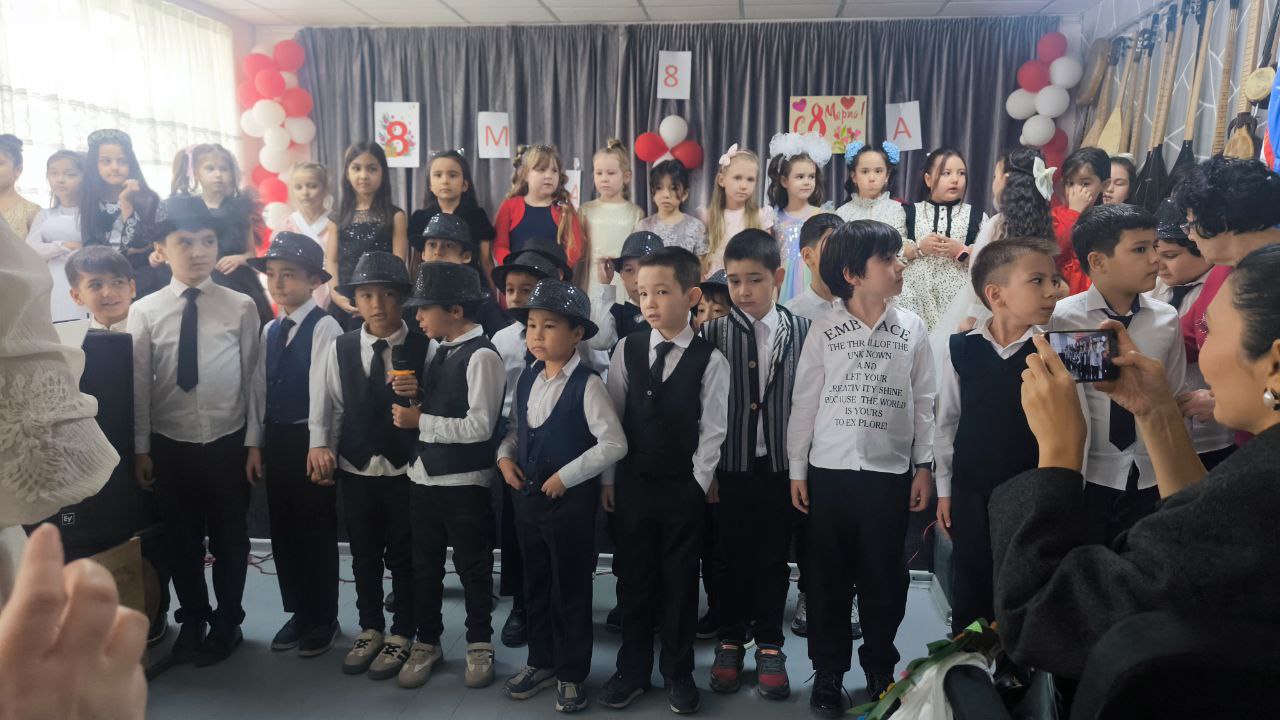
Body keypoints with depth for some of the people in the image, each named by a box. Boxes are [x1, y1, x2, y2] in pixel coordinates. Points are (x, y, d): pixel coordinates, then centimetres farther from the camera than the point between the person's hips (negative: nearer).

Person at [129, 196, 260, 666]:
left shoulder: (241, 307, -5)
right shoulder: (144, 312, -2)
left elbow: (252, 377, -1)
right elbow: (139, 385, 1)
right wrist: (141, 448, 2)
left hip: (228, 443, -1)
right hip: (170, 445, 1)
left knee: (230, 538, 11)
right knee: (181, 540, 15)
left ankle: (227, 624, 30)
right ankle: (192, 622, 35)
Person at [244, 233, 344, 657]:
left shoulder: (324, 327, -11)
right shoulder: (270, 331, 12)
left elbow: (323, 390, -16)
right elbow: (259, 389, 11)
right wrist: (254, 444, 8)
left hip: (309, 439, -7)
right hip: (275, 438, 7)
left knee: (317, 532, 4)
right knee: (283, 530, 14)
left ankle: (323, 620, 19)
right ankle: (298, 613, 29)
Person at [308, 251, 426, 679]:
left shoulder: (424, 348, -8)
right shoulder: (340, 349, 0)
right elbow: (325, 404, 2)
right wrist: (320, 445, -10)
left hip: (407, 468, -3)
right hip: (355, 468, 3)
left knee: (404, 556, 10)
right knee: (364, 554, 16)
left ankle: (402, 635, 27)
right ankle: (370, 629, 35)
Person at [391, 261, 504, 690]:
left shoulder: (481, 356, -17)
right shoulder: (436, 350, 8)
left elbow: (480, 426, -21)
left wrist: (420, 420, -17)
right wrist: (414, 394, -5)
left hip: (464, 481, -7)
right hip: (424, 474, 7)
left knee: (472, 568, 9)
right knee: (425, 566, 17)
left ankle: (479, 645, 27)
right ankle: (427, 642, 33)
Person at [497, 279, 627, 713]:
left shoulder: (586, 385, -17)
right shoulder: (526, 379, 5)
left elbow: (614, 443, -21)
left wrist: (565, 476, -20)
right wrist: (505, 456, -3)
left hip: (572, 499, -7)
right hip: (527, 497, 7)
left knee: (571, 590, 7)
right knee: (536, 586, 19)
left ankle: (571, 673, 24)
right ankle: (541, 661, 37)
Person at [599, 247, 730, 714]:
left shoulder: (710, 360, -8)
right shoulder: (628, 349, 0)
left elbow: (713, 429, -6)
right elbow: (612, 417, 3)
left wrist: (699, 483, -8)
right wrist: (608, 477, 3)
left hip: (684, 487, -2)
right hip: (632, 483, 2)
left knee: (680, 582, 9)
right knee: (634, 578, 12)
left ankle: (678, 673, 26)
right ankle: (633, 670, 28)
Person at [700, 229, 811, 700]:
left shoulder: (801, 332, -2)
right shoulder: (713, 333, -5)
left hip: (780, 466, 0)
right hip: (730, 466, 0)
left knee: (774, 560, 11)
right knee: (730, 558, 12)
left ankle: (770, 647, 27)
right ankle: (730, 642, 30)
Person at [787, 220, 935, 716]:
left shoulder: (912, 329, 2)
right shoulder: (824, 330, -3)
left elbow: (923, 402, 6)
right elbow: (804, 402, 0)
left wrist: (924, 466, 3)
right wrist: (797, 469, 0)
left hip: (890, 471, 1)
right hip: (829, 470, -1)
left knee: (885, 576, 10)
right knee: (828, 576, 9)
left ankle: (880, 668, 31)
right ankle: (828, 671, 25)